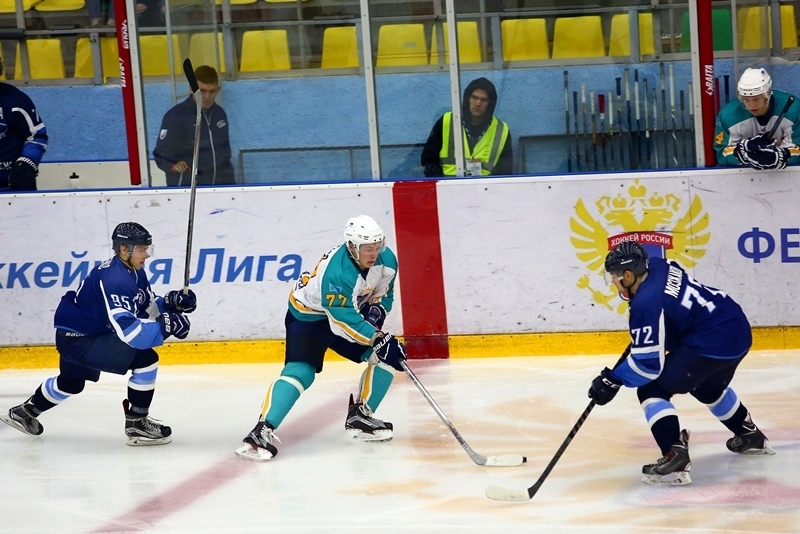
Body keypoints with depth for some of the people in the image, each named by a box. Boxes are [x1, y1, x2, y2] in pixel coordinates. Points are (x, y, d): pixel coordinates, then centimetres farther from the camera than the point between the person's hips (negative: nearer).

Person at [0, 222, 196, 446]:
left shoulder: (133, 271, 0)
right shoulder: (114, 280, -30)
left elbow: (146, 307, 10)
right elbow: (127, 331, -39)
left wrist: (169, 303, -8)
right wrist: (165, 325, -40)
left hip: (81, 332, 11)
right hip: (78, 340, -11)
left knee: (71, 382, 35)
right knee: (146, 359, -21)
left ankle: (25, 411, 56)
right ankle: (136, 424, -10)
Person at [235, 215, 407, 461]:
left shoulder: (386, 260, -13)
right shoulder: (336, 270, -36)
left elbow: (384, 295, 4)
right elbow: (344, 319, -37)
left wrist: (376, 310, -18)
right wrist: (378, 339, -41)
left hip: (351, 312, 8)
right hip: (308, 316, -8)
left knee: (385, 356, -3)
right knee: (300, 371, -25)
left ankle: (359, 416, 10)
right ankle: (263, 430, -31)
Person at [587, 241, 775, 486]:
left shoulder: (646, 303, -20)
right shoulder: (658, 266, 5)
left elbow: (649, 363, -18)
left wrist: (613, 380, -11)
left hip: (713, 343, -10)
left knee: (652, 390, -6)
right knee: (708, 387, 36)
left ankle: (675, 458, -16)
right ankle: (751, 436, 53)